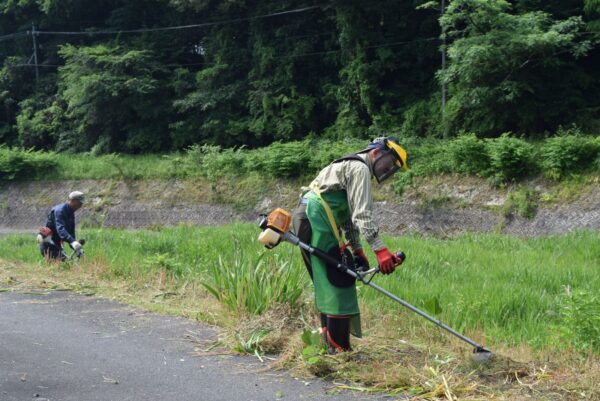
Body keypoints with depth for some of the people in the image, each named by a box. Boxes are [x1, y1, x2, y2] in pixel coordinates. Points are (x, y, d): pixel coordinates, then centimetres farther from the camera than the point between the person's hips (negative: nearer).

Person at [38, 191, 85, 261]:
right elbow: (60, 229, -36)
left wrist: (77, 249, 2)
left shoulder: (71, 214, 11)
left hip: (56, 244, 10)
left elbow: (71, 233, 14)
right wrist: (73, 242, -50)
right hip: (48, 245, -10)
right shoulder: (60, 210, -20)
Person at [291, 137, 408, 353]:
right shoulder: (360, 168, -7)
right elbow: (362, 214, -18)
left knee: (326, 283, 15)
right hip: (315, 220, -11)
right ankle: (339, 347, -7)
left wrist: (357, 250, 22)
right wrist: (380, 249, -22)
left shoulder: (350, 167, 25)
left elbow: (350, 215, 27)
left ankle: (328, 339, 22)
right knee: (340, 280, -9)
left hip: (305, 218, 11)